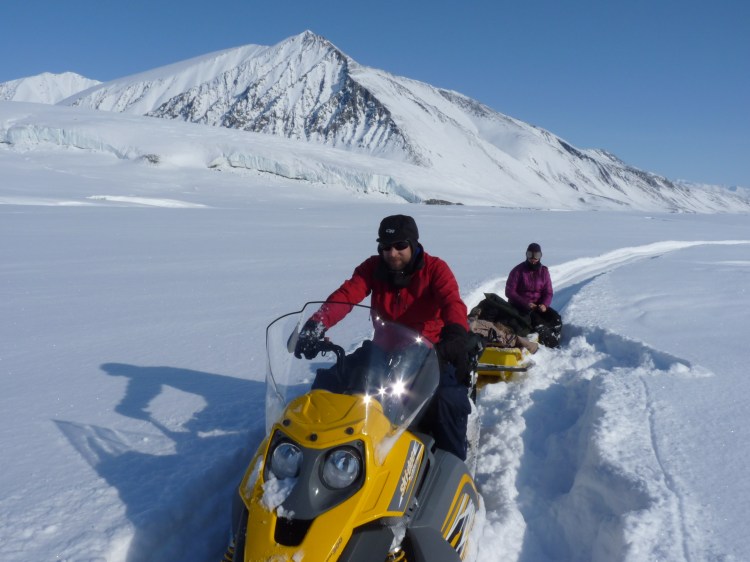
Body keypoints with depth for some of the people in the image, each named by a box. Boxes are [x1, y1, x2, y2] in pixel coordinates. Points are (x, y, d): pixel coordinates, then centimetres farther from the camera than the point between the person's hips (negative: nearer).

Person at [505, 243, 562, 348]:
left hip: (538, 305, 4)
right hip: (519, 307, -4)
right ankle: (550, 343, -20)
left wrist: (544, 304, -17)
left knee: (556, 318, -19)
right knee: (537, 320, -31)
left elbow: (548, 292, 5)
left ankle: (555, 344, -12)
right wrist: (526, 303, -21)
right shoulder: (517, 271, -6)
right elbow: (509, 292, -10)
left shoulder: (544, 271, 7)